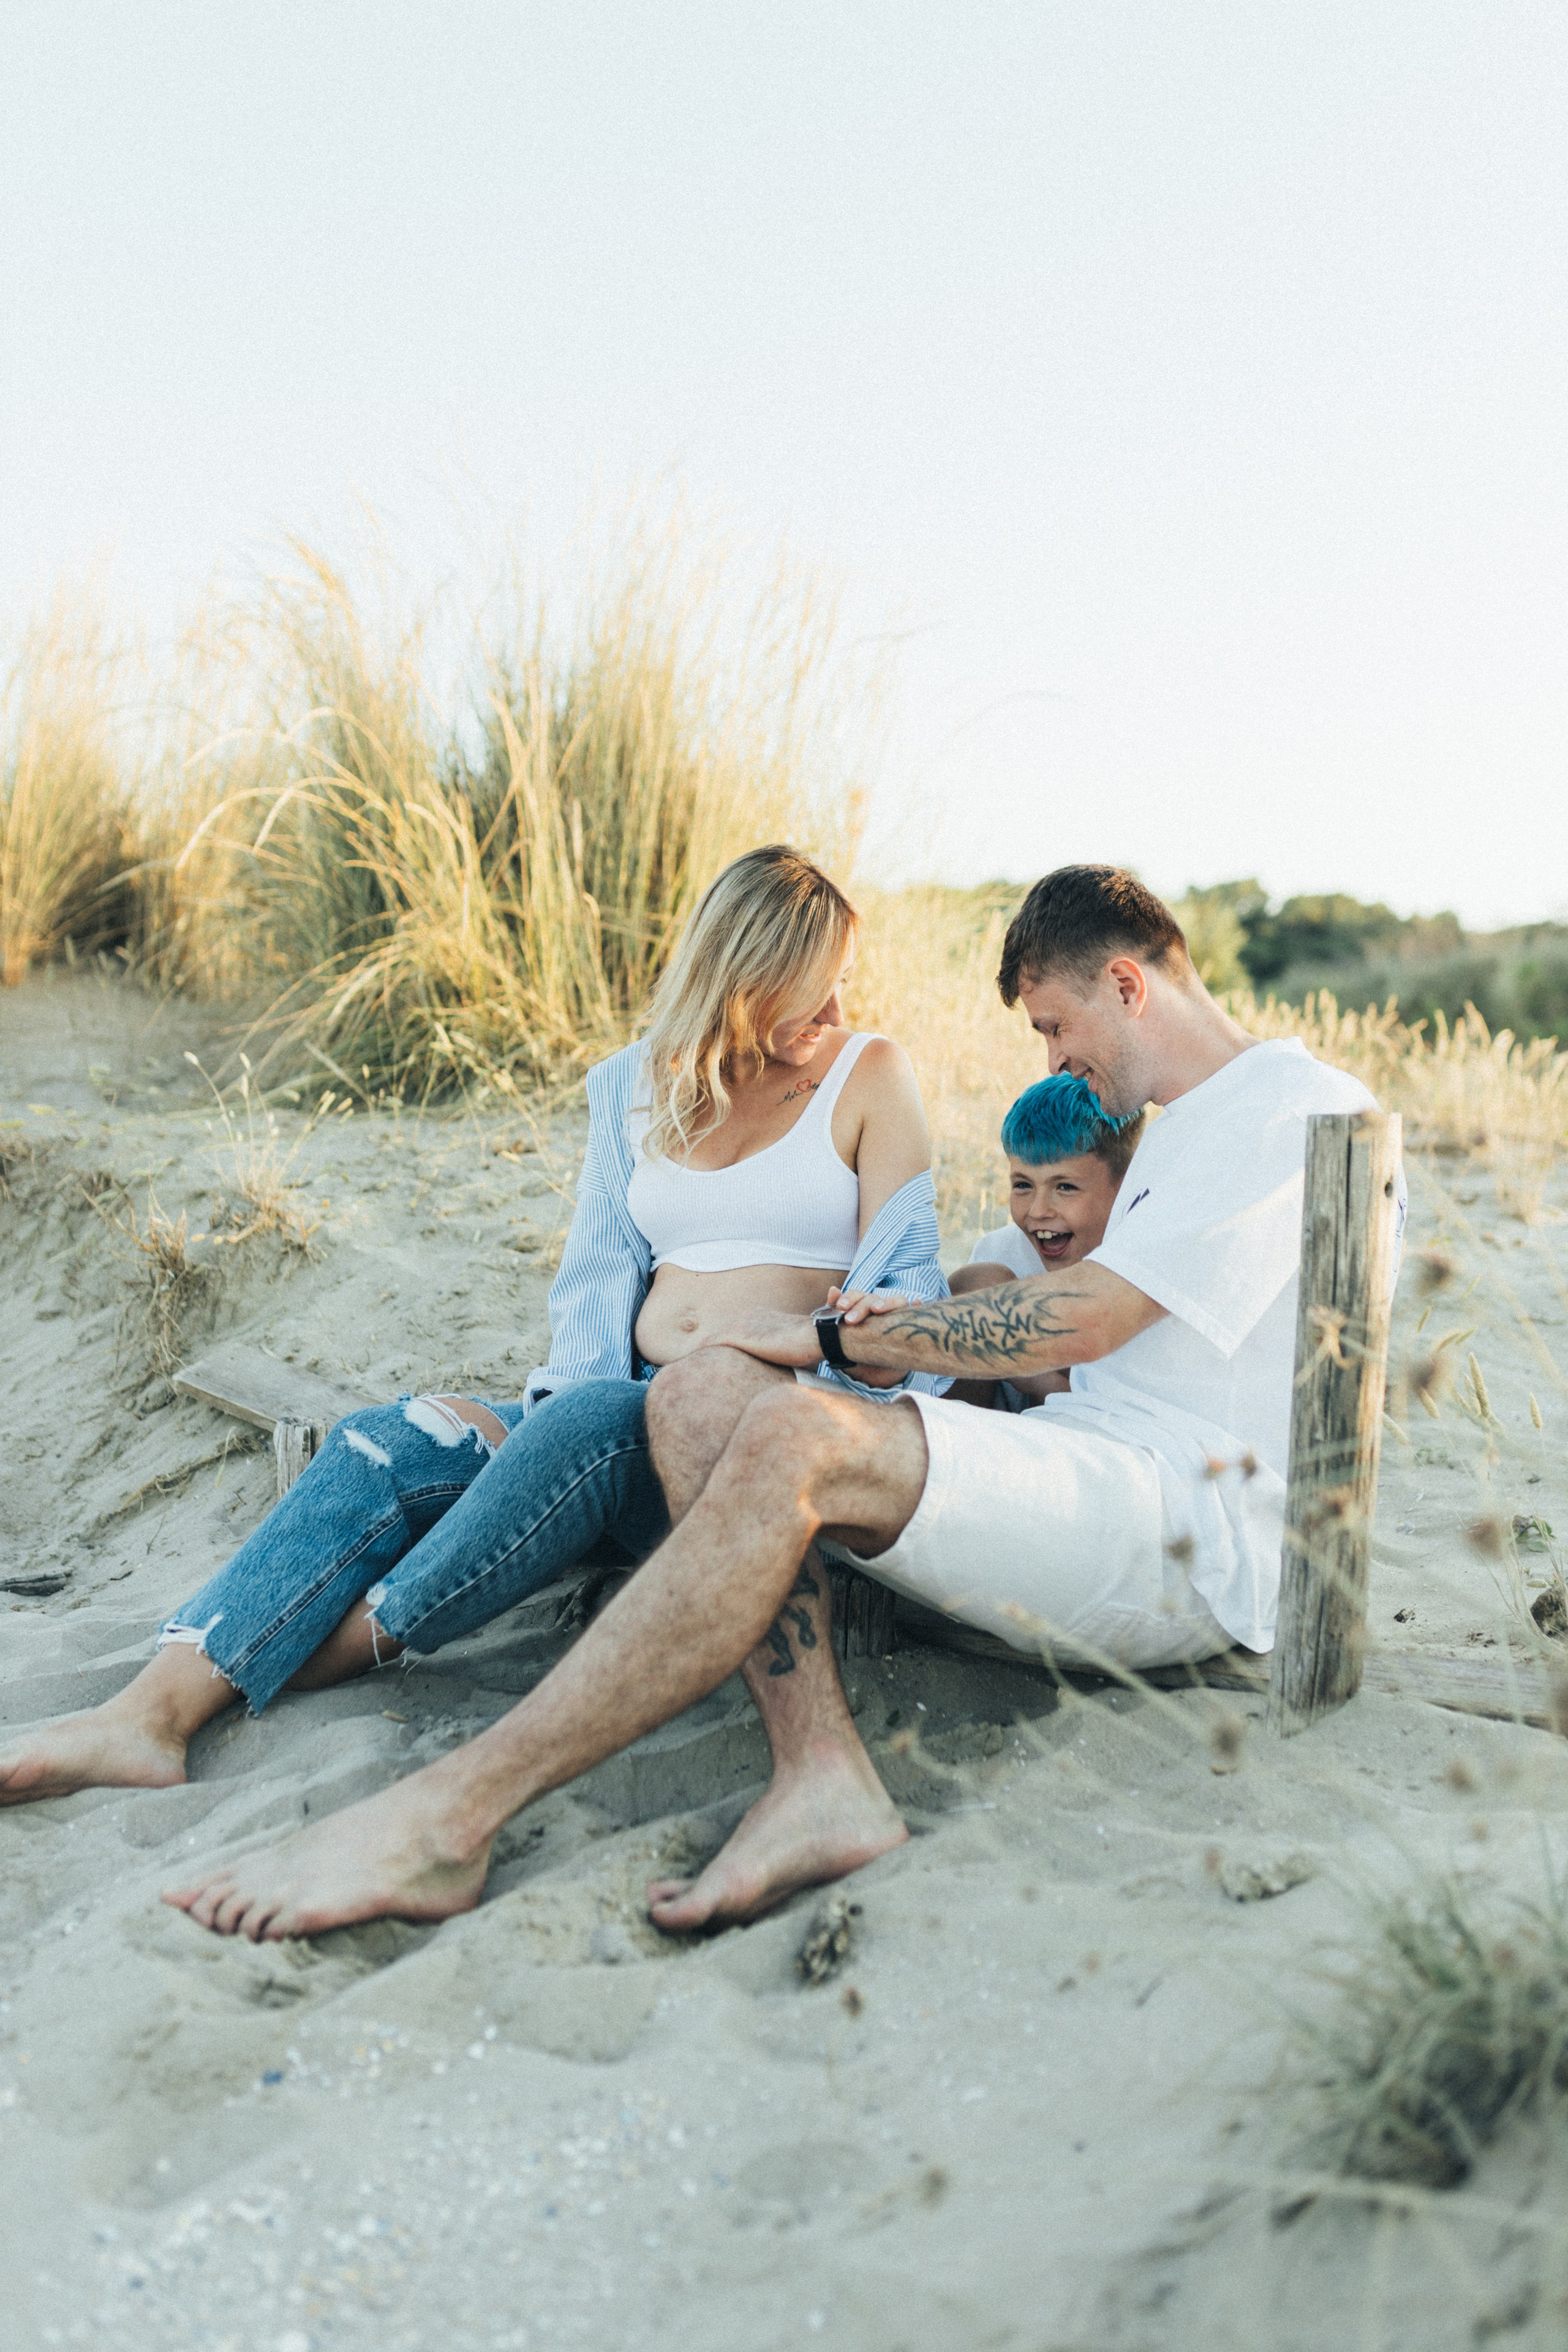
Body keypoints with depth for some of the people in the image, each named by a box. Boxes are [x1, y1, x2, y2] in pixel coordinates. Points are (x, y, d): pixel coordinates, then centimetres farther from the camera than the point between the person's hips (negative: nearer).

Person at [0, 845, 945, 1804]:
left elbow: (900, 1284, -3)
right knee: (386, 1445, -19)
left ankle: (340, 1650, -24)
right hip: (622, 1408, 4)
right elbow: (598, 1269, 12)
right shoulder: (634, 1086, 15)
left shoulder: (870, 1074, 4)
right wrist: (562, 1413, -8)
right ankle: (152, 1711, -28)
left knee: (591, 1423, -35)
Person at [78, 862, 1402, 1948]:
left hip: (1193, 1540, -9)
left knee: (795, 1438, -32)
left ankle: (445, 1822, -29)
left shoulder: (1293, 1106, -5)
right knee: (707, 1393, -10)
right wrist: (902, 1330, 18)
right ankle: (823, 1776, -26)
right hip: (1097, 1493, 9)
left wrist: (840, 1339, -7)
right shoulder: (1187, 1127, 28)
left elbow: (1075, 1320, -14)